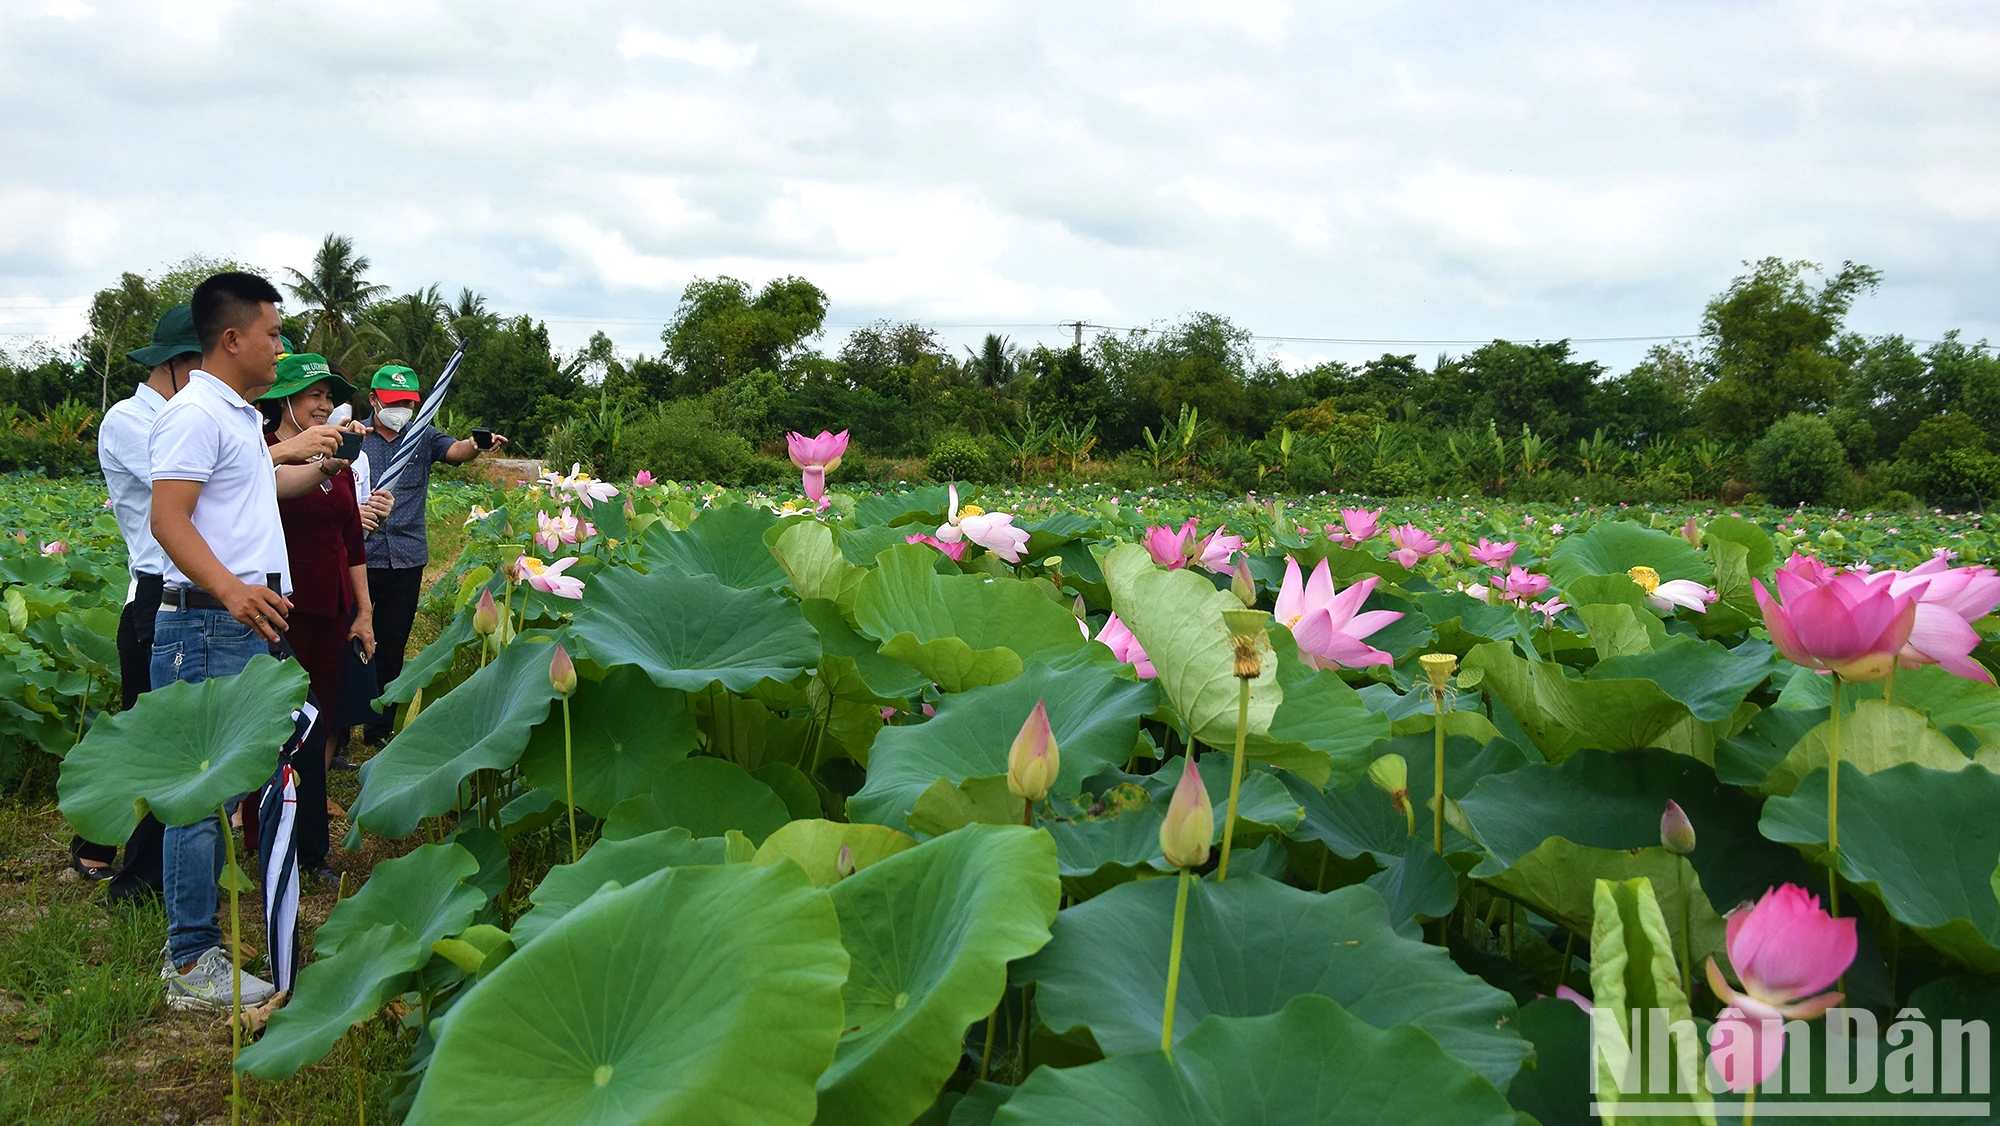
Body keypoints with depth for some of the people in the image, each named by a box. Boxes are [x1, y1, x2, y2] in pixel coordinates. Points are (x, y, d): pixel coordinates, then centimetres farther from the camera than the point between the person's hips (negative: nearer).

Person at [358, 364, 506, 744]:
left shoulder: (423, 436, 7)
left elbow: (454, 450, -13)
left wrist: (476, 445, -35)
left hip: (407, 558, 2)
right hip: (361, 555, -2)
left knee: (392, 646, 10)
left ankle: (379, 729, 20)